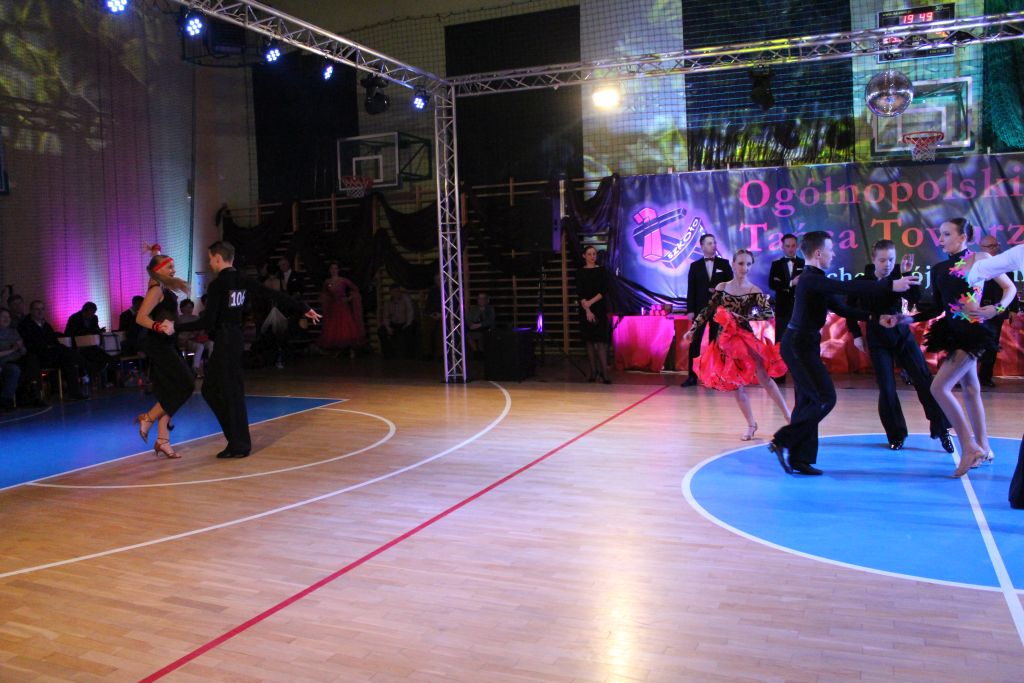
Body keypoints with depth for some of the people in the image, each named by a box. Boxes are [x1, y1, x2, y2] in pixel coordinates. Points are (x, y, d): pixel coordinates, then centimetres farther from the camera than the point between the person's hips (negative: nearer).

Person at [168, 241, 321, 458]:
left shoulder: (217, 285, -14)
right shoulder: (244, 281, 6)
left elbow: (207, 322, -17)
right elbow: (275, 295, 4)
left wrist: (176, 327, -12)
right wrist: (304, 309, 9)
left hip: (224, 342, -8)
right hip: (236, 338, 8)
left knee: (231, 393, 0)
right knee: (210, 389, 17)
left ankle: (239, 445, 9)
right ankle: (237, 438, 18)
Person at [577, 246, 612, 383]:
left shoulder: (602, 270, 5)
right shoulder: (580, 272, 6)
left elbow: (604, 290, -2)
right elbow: (579, 293, -2)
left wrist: (591, 302, -13)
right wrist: (587, 309, -13)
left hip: (600, 308, -1)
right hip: (585, 310, 1)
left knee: (601, 340, -9)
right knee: (589, 340, 2)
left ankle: (604, 372, -13)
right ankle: (593, 371, 7)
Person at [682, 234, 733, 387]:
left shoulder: (724, 264, 7)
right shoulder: (695, 265, 7)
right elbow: (691, 289, 3)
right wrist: (690, 310, -4)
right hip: (700, 308, 0)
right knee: (695, 342, -4)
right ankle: (692, 376, -1)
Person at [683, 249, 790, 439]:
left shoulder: (755, 291, -4)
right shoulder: (721, 287, 3)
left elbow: (769, 313, -16)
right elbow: (708, 311, 9)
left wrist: (742, 316, -21)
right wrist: (693, 329, 6)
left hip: (745, 338, -3)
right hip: (725, 341, 3)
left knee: (764, 378, -9)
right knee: (736, 385, 5)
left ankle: (789, 417, 0)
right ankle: (751, 425, 19)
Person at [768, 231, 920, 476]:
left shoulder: (816, 280, 16)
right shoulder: (810, 279, -16)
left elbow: (841, 308, 19)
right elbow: (850, 287, -25)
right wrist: (890, 286, -24)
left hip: (803, 345, 10)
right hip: (799, 345, -10)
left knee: (809, 401, 9)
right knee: (825, 398, -11)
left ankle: (799, 459, 12)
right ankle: (783, 441, -6)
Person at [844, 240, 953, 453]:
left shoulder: (898, 277, -6)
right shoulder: (862, 281, -7)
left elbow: (916, 299, -20)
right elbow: (850, 309, 5)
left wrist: (906, 275, -29)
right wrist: (856, 334, 0)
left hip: (903, 335, 1)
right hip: (878, 341, -1)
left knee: (925, 380, -5)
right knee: (887, 389, -4)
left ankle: (942, 429, 7)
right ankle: (896, 436, 11)